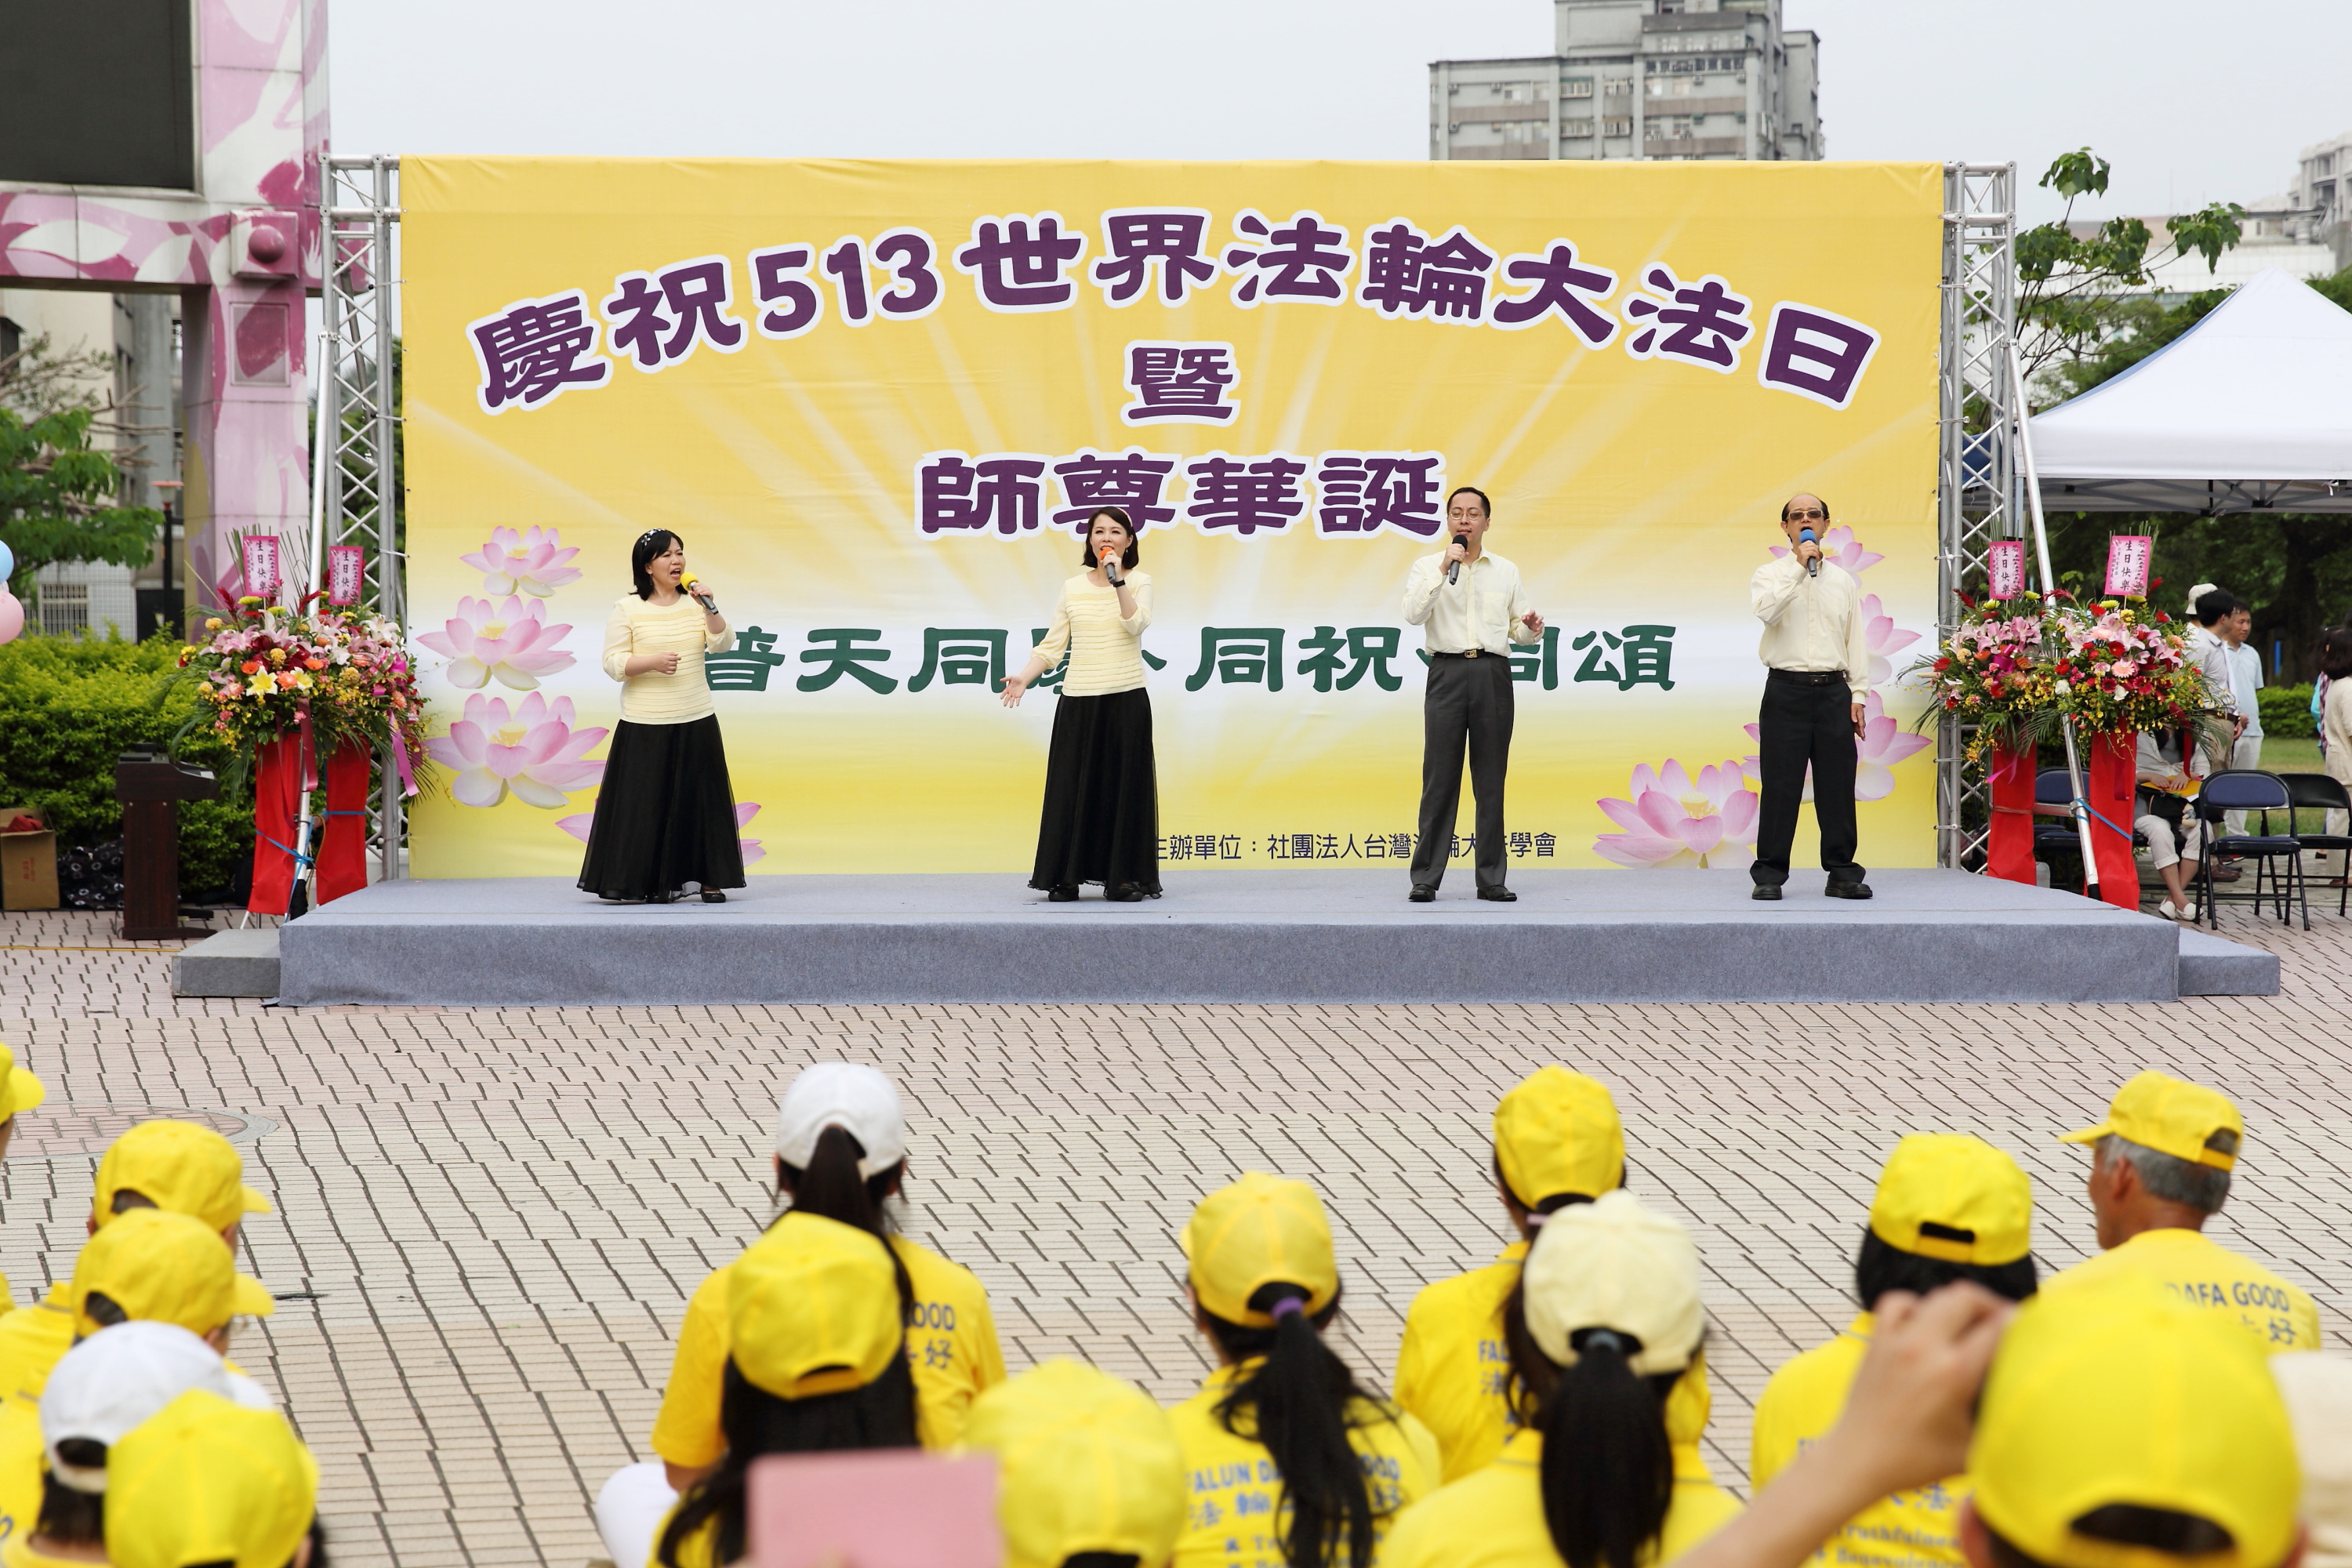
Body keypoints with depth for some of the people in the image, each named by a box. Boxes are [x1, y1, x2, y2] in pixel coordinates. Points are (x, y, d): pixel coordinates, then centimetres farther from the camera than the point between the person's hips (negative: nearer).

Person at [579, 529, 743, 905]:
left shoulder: (695, 603, 8)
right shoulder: (627, 609, -2)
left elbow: (722, 644, -1)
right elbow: (613, 663, -5)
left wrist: (710, 608, -14)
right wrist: (652, 661, -20)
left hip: (697, 722, 3)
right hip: (645, 727, -3)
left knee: (700, 800, 3)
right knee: (647, 803, -4)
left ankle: (708, 880, 10)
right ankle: (653, 884, 3)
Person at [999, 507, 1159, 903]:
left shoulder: (1139, 582, 4)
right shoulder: (1073, 588, 8)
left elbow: (1136, 623, -15)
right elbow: (1052, 645, 6)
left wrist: (1117, 578, -18)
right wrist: (1024, 677, -8)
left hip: (1126, 699, -2)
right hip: (1078, 701, 2)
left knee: (1125, 785, 0)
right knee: (1071, 787, 1)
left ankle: (1122, 878, 6)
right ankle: (1064, 879, 7)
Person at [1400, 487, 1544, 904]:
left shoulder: (1506, 572, 14)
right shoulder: (1427, 567, 6)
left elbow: (1518, 630, 14)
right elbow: (1414, 614, -11)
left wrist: (1531, 629, -9)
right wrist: (1443, 569, -17)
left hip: (1492, 675, 2)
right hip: (1447, 673, -2)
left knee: (1491, 781, 3)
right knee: (1440, 778, -4)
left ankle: (1491, 880, 6)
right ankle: (1426, 879, -1)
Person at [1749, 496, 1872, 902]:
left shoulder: (1844, 581, 16)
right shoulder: (1770, 575, 6)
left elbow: (1856, 641, 14)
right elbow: (1765, 610, -17)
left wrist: (1858, 694, 6)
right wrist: (1798, 567, -14)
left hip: (1833, 690, 3)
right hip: (1786, 689, -3)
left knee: (1837, 785, 2)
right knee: (1780, 785, -3)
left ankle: (1842, 873, 8)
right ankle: (1770, 876, 2)